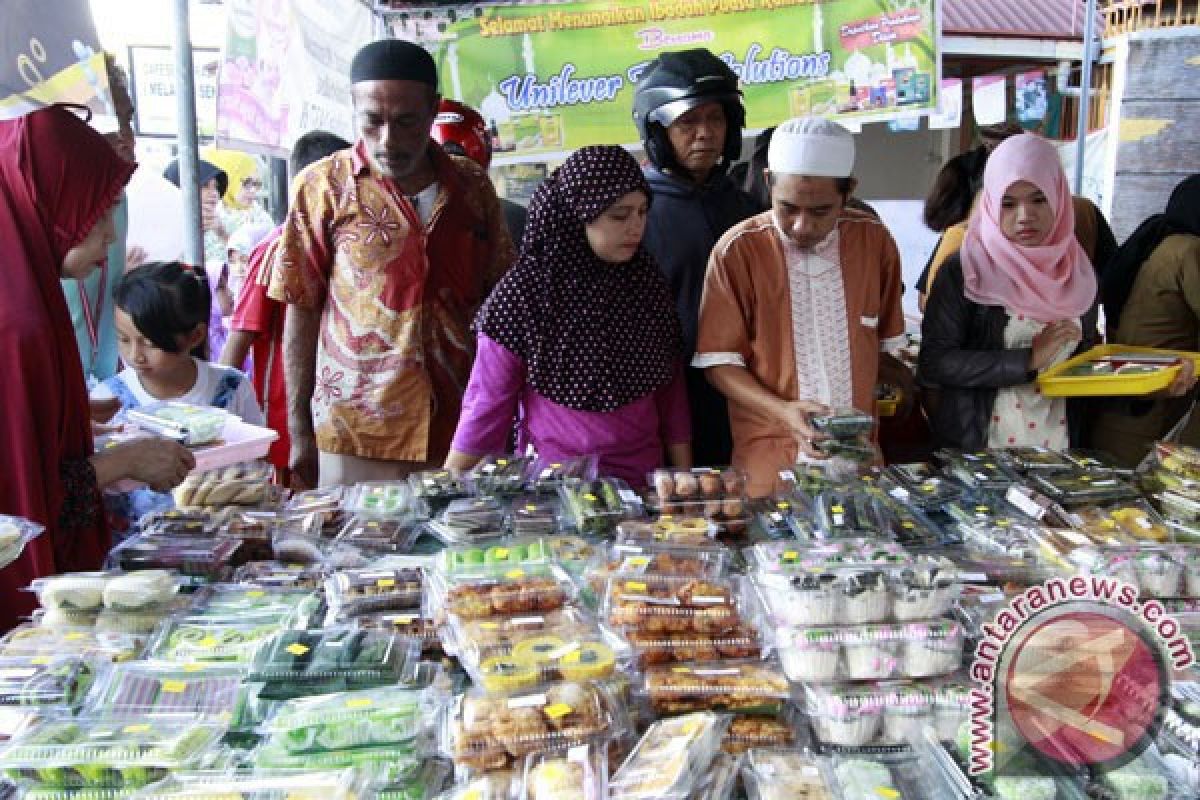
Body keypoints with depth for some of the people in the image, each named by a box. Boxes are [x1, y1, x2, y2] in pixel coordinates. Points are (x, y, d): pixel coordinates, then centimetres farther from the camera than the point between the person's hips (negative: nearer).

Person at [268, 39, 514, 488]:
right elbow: (301, 312, 0)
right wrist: (299, 433, -1)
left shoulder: (471, 186, 5)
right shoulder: (324, 186, -2)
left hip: (463, 429, 2)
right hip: (358, 436, -2)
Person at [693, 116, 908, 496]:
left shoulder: (875, 241, 0)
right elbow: (719, 362, -8)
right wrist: (782, 410, -20)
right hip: (770, 462, -3)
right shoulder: (738, 249, -11)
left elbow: (882, 347, 12)